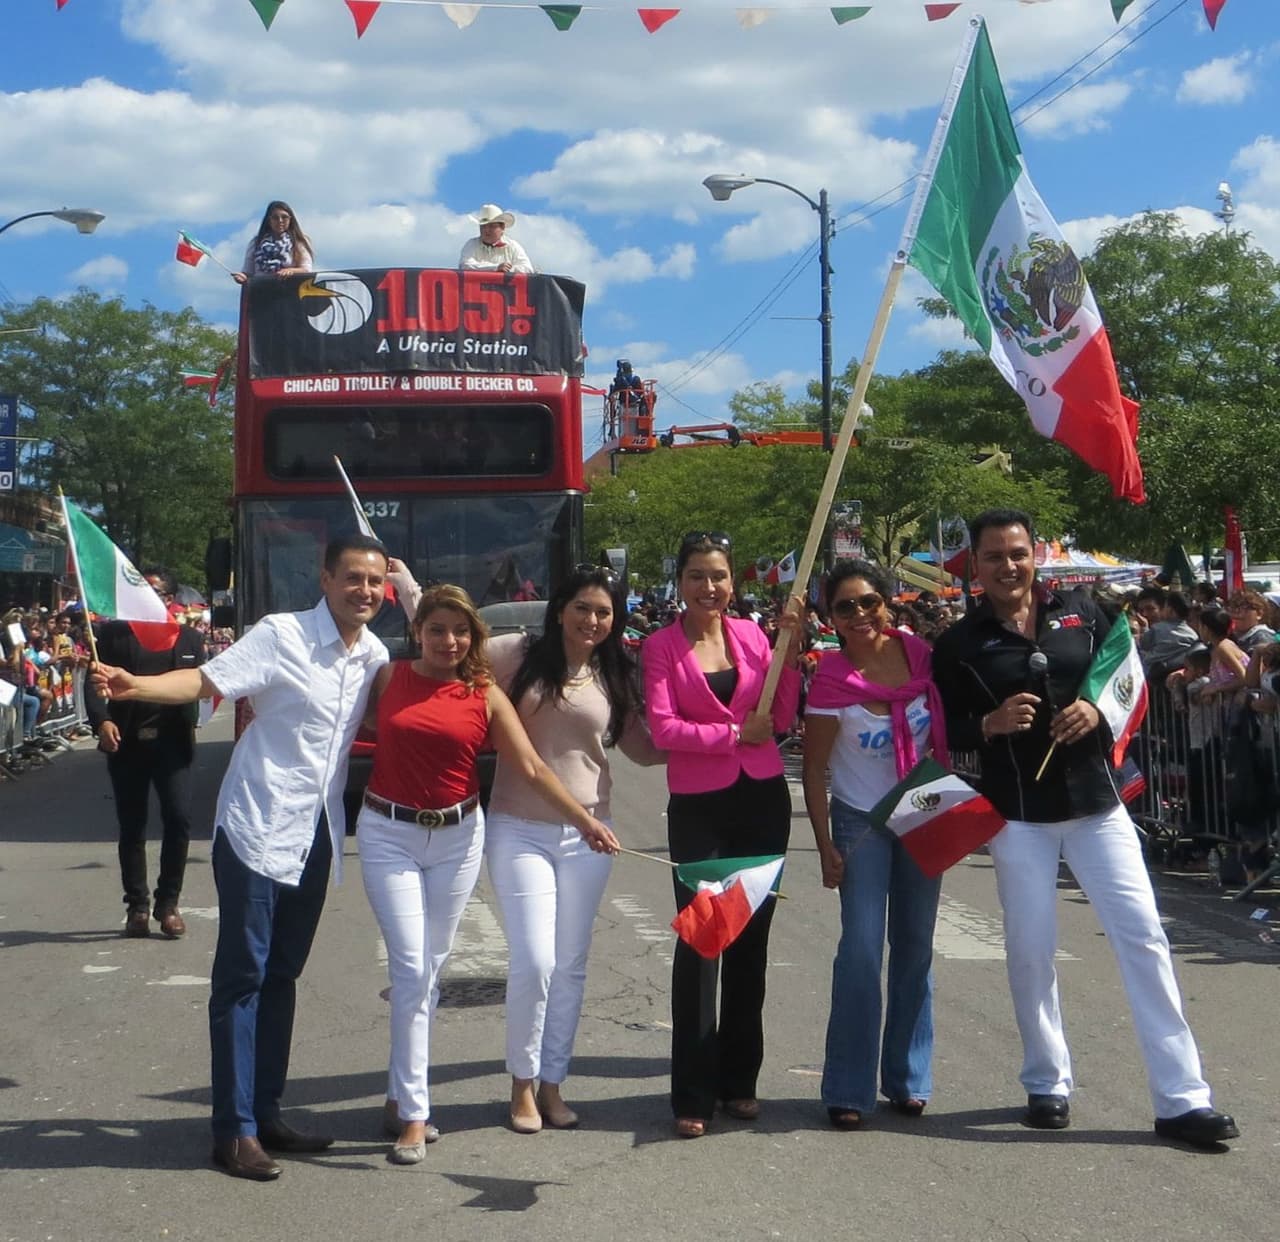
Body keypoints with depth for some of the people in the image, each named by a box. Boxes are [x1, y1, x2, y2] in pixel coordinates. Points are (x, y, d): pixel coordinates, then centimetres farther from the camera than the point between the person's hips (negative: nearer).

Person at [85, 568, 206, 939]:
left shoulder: (189, 638, 10)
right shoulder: (114, 633, 5)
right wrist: (101, 720, -17)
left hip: (171, 741, 0)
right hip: (127, 742, 0)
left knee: (179, 819, -9)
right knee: (131, 827, 7)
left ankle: (168, 903, 5)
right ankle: (137, 905, 18)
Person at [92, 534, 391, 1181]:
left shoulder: (376, 656, 7)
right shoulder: (282, 635, -11)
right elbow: (207, 680, -17)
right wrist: (137, 685, -32)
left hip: (316, 834, 6)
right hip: (258, 828, -6)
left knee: (282, 975, 14)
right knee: (242, 976, -2)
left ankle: (266, 1114, 23)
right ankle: (234, 1131, 3)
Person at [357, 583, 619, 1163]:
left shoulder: (485, 696, 1)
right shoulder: (388, 679, 0)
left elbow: (532, 769, -2)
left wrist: (585, 821, -8)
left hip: (458, 836, 2)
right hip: (388, 833, -2)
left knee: (430, 968, 8)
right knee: (411, 968, -9)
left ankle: (401, 1095, 22)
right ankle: (412, 1116, -4)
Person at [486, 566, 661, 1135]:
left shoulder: (614, 677, 5)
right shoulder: (518, 655, -3)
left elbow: (643, 749, 14)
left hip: (587, 833, 3)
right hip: (519, 830, -3)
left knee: (570, 966, 9)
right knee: (534, 961, -9)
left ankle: (552, 1082, 23)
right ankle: (523, 1083, 12)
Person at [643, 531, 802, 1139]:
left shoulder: (752, 634, 7)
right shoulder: (662, 646, -2)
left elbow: (781, 719, 5)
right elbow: (662, 728, -12)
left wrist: (790, 654, -4)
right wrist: (734, 734, -13)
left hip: (763, 799, 4)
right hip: (698, 807, -3)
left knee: (751, 940, 9)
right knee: (698, 939, -5)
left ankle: (739, 1081, 21)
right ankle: (693, 1095, 2)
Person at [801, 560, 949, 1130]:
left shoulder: (920, 655, -8)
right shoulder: (832, 679, -17)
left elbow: (945, 735, 6)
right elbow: (814, 769, -10)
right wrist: (825, 847, -12)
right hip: (861, 823, -4)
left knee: (915, 948, 10)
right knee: (862, 950, -9)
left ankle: (908, 1079, 22)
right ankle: (849, 1090, 0)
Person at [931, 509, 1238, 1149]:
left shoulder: (1080, 612, 5)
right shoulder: (959, 644, 1)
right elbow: (943, 733, 3)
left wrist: (1098, 709, -9)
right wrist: (990, 724, -16)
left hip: (1095, 801, 1)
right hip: (1017, 813, -1)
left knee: (1143, 936, -4)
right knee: (1030, 950, 4)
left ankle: (1182, 1098, 0)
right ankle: (1047, 1083, 23)